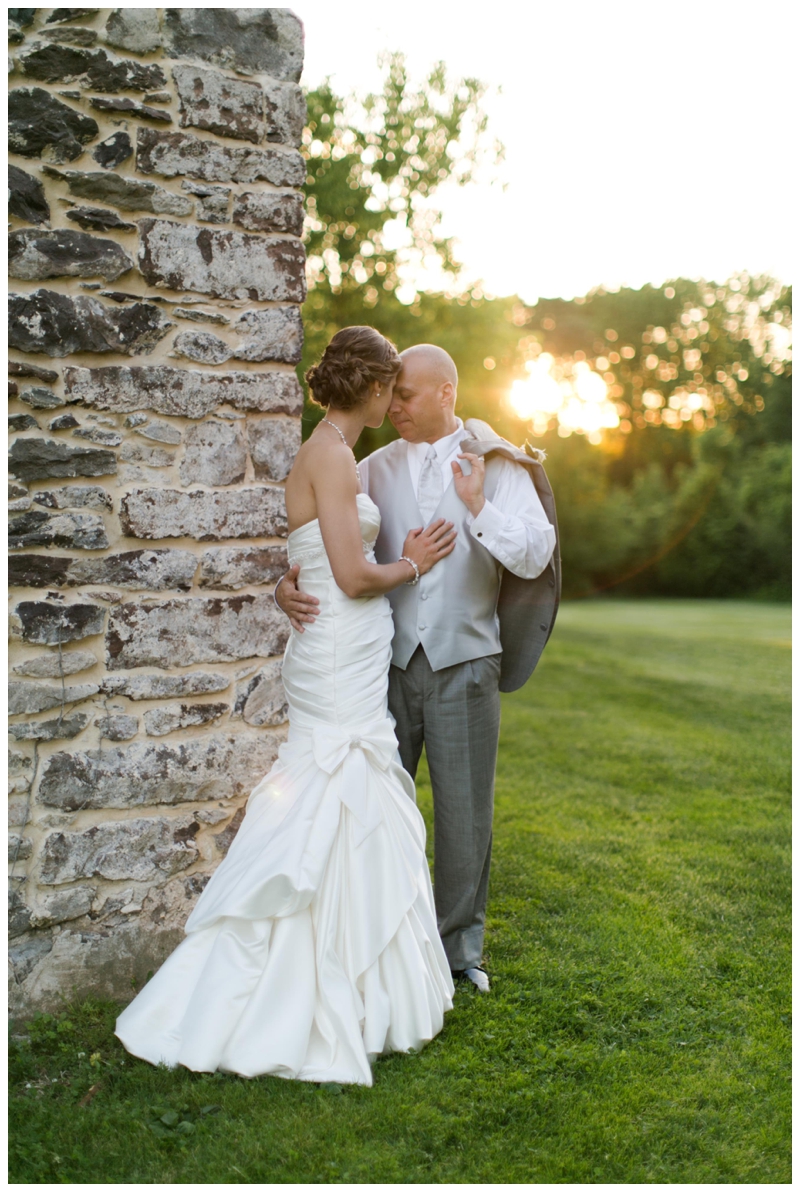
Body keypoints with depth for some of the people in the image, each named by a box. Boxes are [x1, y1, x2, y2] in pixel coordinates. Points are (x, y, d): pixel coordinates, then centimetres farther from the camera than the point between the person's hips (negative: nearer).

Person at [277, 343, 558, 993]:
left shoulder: (497, 465, 1)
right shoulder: (376, 469, 6)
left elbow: (534, 555, -7)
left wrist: (478, 505, -18)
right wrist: (289, 583, -18)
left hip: (464, 664, -1)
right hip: (390, 661, 2)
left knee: (464, 811, 8)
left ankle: (461, 945, 26)